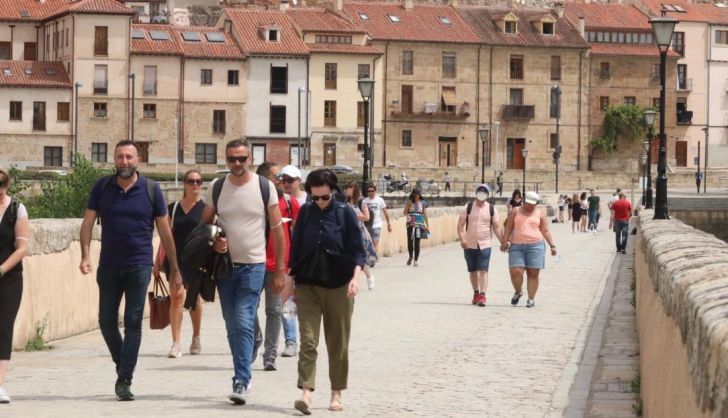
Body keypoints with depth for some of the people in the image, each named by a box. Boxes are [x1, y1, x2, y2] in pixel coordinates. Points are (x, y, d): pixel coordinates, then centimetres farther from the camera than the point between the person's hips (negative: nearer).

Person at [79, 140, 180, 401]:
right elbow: (88, 222, 1)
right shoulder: (102, 188, 3)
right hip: (109, 266, 2)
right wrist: (85, 255, -14)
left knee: (133, 323, -5)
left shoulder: (151, 190, -1)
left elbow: (165, 231, 3)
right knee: (107, 322, 6)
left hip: (139, 266, -2)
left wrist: (174, 269, 4)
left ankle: (124, 381, -4)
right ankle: (123, 366, 28)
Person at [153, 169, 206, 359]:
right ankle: (176, 343, -14)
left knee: (194, 299, 10)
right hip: (176, 258, 0)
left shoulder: (206, 209, 2)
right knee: (176, 296, -13)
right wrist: (158, 261, 7)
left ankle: (196, 338, 31)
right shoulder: (172, 208, 7)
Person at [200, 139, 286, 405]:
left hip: (253, 266, -4)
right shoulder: (216, 187, 4)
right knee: (233, 327, 9)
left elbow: (277, 229, 1)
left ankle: (241, 382, -15)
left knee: (244, 323, -14)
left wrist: (280, 271, -1)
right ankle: (243, 377, 21)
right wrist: (213, 242, -9)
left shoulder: (265, 187, -3)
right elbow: (204, 224, 14)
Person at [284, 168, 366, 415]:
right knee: (307, 341, -8)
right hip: (307, 286, 1)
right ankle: (306, 393, -13)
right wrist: (290, 281, 12)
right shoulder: (306, 212, 5)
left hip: (338, 287, -1)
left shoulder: (345, 213, -3)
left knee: (338, 343, 6)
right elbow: (295, 247, 12)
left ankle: (336, 394, 16)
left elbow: (358, 251, -3)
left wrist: (355, 277, -18)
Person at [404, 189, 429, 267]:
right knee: (410, 241, -4)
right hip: (411, 224, 1)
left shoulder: (423, 203, 6)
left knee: (417, 243, -4)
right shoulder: (409, 202, 8)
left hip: (420, 225, -1)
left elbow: (425, 215, 7)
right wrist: (408, 204, -10)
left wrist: (428, 226, 3)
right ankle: (411, 256, 24)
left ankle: (416, 260, 3)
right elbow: (405, 213, 3)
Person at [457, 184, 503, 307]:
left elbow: (496, 228, 5)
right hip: (469, 245, 2)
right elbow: (460, 225, -3)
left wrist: (503, 242, -2)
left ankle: (482, 296, -17)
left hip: (484, 245, -1)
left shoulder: (492, 209, 2)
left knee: (483, 270, -13)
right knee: (473, 271, 11)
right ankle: (476, 293, 27)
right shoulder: (468, 207, 1)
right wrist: (462, 239, -16)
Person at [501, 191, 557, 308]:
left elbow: (546, 231, 10)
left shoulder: (540, 213, 10)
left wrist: (552, 245, 2)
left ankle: (531, 299, 7)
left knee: (533, 274, -2)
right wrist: (504, 242, -1)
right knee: (515, 272, -10)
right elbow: (508, 228, 9)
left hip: (535, 246, 0)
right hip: (516, 247, 0)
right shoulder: (515, 212, 10)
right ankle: (518, 292, 18)